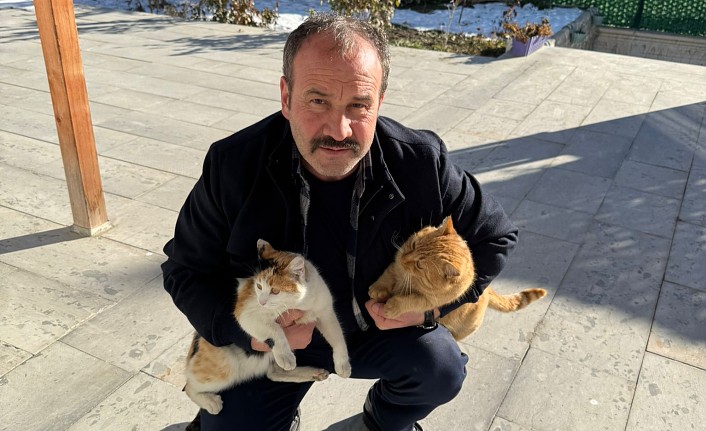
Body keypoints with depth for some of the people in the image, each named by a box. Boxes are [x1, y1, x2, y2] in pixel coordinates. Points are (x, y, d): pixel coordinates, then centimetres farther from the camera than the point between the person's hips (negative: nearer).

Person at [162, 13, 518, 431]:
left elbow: (496, 236, -7)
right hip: (267, 343, 0)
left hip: (377, 329, 1)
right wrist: (247, 332, -26)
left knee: (442, 367, -22)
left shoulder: (421, 163, -22)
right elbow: (187, 270, -9)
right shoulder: (233, 166, -22)